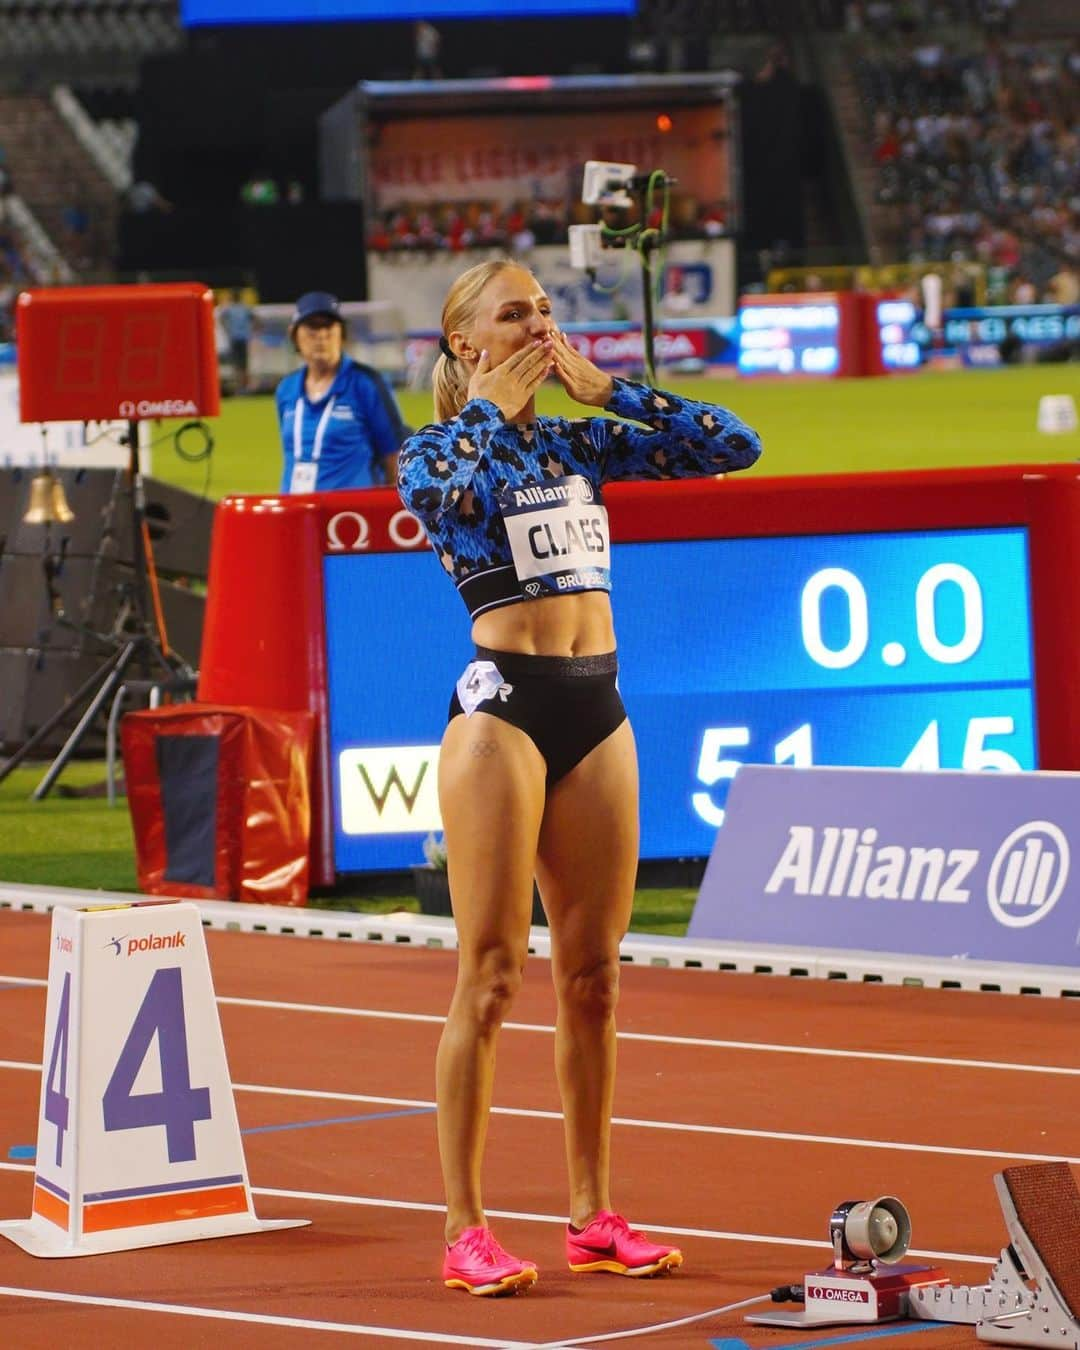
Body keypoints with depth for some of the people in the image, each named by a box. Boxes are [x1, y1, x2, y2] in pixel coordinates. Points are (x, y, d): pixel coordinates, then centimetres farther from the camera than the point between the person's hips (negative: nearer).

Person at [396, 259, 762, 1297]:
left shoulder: (581, 446, 15)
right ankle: (464, 1231, -5)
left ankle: (593, 1217, 15)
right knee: (492, 974, -7)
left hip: (596, 711, 6)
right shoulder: (439, 451, 1)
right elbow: (448, 492, -25)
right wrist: (487, 408, -8)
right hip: (502, 709, -6)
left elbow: (732, 446, 11)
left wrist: (602, 387, 7)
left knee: (592, 976, 8)